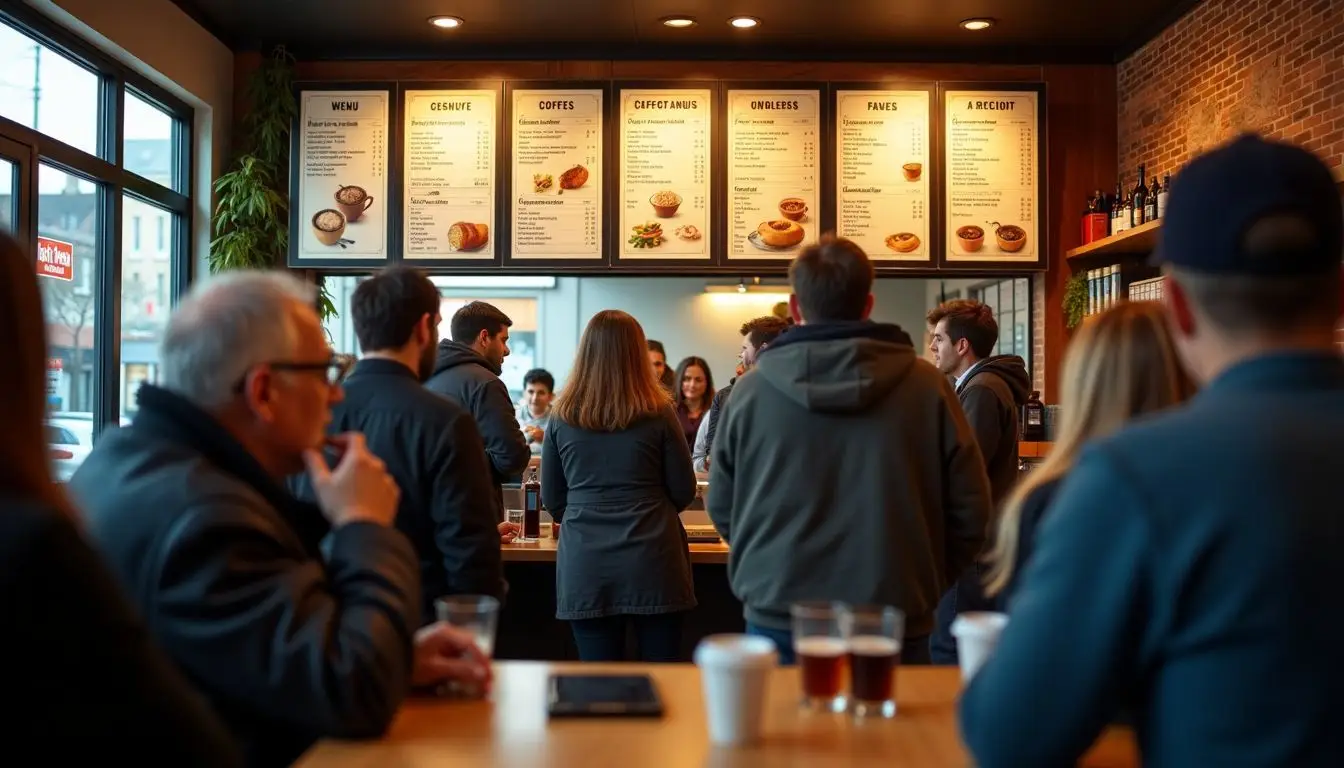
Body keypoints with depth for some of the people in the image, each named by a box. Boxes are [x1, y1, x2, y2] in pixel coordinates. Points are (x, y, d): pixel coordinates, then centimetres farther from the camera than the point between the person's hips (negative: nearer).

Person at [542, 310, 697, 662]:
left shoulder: (562, 418, 0)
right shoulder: (658, 415, -5)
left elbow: (552, 499, 8)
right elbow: (684, 492, 3)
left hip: (584, 569, 2)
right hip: (652, 565, -1)